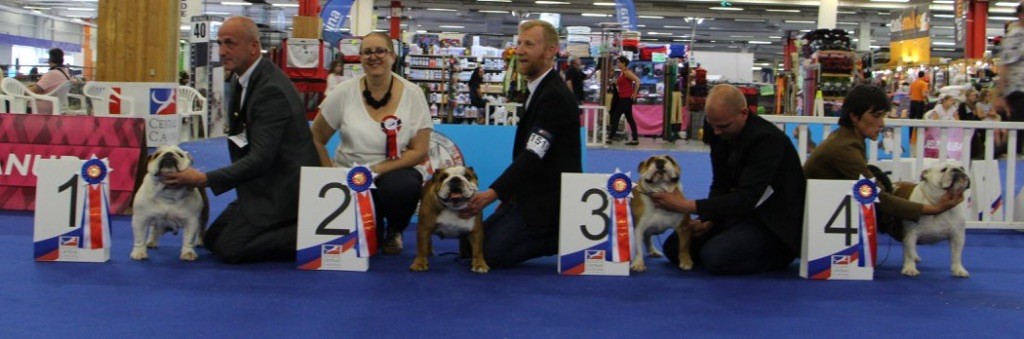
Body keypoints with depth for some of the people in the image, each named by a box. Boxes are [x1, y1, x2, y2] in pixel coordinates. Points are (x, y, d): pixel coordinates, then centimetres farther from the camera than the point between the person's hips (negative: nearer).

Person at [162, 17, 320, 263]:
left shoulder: (271, 90, -24)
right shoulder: (246, 79, 6)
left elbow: (261, 159, -27)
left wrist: (205, 180, -27)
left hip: (283, 188, -10)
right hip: (264, 183, 10)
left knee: (227, 247, -12)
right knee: (212, 238, 11)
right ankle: (290, 228, 13)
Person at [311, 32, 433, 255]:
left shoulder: (412, 94, -4)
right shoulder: (344, 93, -2)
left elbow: (419, 152, -6)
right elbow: (316, 139, 6)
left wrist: (376, 170, -16)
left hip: (393, 173, 0)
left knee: (404, 186, -36)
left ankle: (393, 232, -1)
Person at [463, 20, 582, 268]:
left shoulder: (555, 96, -20)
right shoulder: (539, 90, 12)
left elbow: (534, 155, -28)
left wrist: (492, 194, -34)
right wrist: (508, 194, 8)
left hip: (547, 199, -10)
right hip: (531, 192, 10)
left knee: (493, 253, -14)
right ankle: (557, 233, 13)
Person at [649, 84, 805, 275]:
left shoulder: (768, 138, -25)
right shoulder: (719, 133, -2)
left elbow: (746, 199, -30)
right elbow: (720, 185, 7)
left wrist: (688, 206, -34)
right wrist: (709, 219, -12)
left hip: (774, 221, -8)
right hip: (740, 211, 9)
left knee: (714, 256, -29)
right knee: (674, 247, 0)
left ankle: (778, 254, -3)